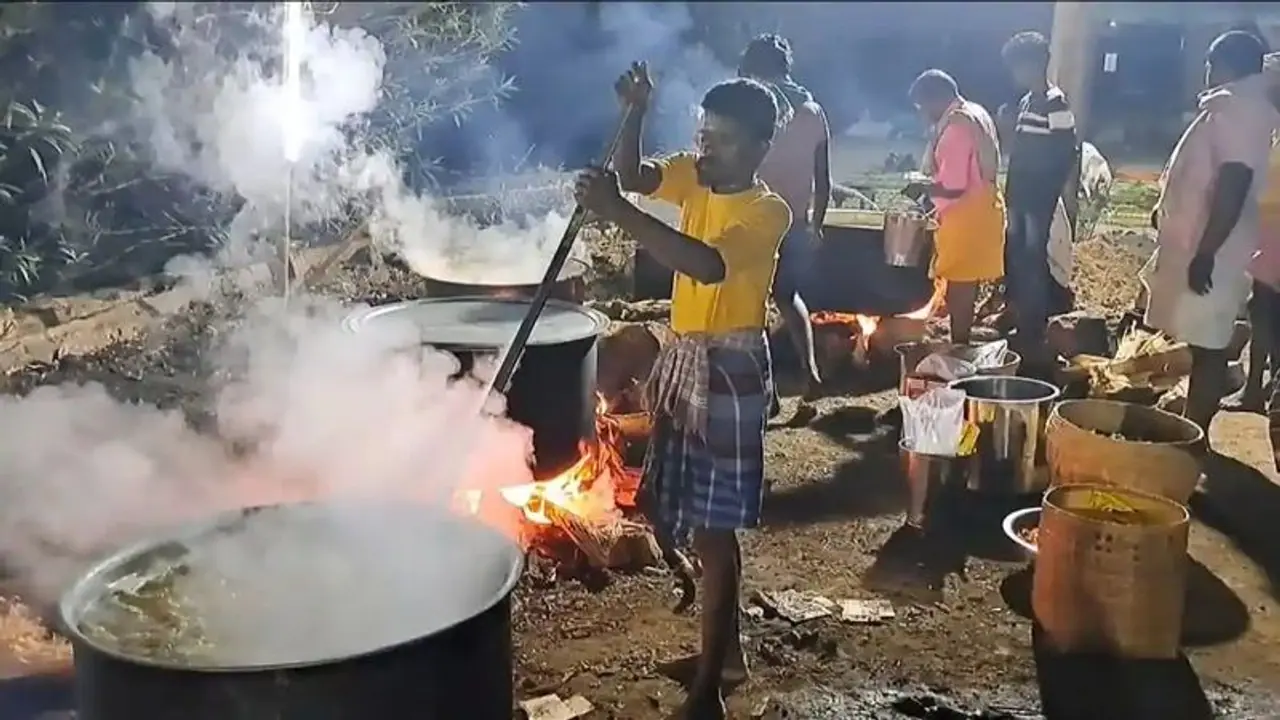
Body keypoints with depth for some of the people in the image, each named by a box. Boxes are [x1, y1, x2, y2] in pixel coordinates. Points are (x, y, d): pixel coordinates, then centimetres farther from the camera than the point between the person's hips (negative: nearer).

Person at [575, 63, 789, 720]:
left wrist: (617, 212, -40)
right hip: (682, 359, 8)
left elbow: (708, 265, -34)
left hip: (728, 370, -8)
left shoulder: (768, 211, -18)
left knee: (715, 526, -5)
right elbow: (631, 175, 0)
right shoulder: (693, 177, 5)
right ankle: (725, 649, 35)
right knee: (696, 516, 18)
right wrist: (636, 113, -16)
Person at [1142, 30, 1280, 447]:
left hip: (1210, 251, -10)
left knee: (1206, 348, -6)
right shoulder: (1237, 108, 16)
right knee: (1204, 347, 13)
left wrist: (1205, 253, -27)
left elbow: (1234, 185, -25)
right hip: (1202, 245, 10)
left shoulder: (1238, 110, -16)